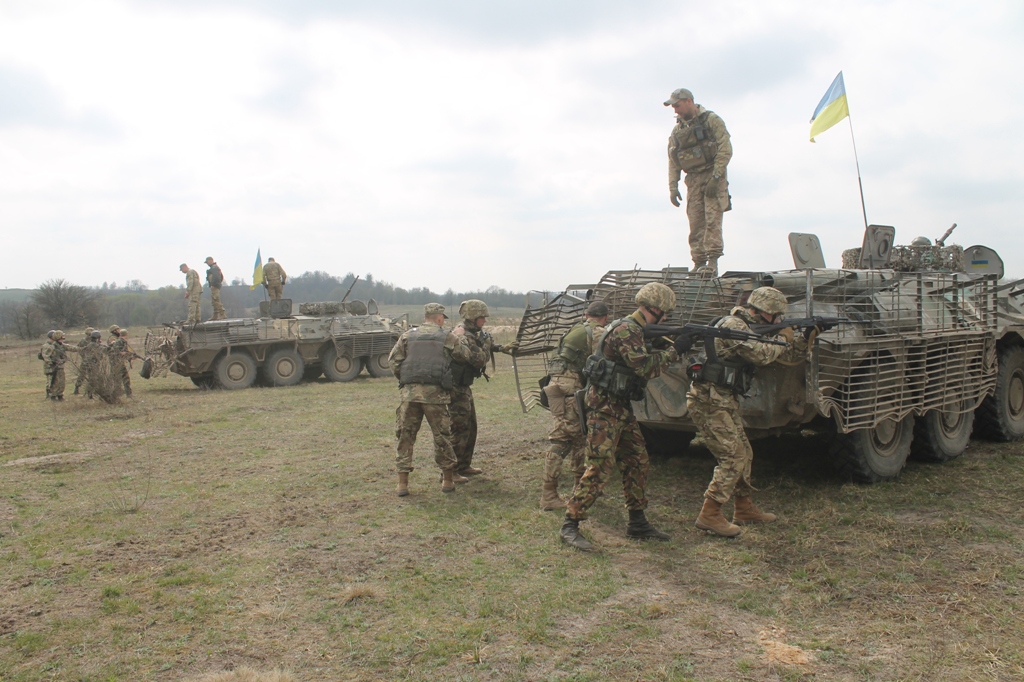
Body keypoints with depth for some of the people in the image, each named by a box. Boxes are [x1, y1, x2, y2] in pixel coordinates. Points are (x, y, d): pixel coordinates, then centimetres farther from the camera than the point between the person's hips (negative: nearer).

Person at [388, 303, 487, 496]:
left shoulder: (407, 336, 12)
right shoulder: (448, 337, 6)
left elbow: (393, 362, 8)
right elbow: (471, 356, 11)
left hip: (408, 392, 2)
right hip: (435, 393, -2)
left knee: (405, 436, 9)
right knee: (442, 436, 10)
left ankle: (402, 483, 9)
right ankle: (448, 480, 19)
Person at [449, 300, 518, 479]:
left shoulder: (472, 333, 11)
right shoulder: (463, 336, -21)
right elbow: (480, 360, -23)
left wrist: (504, 348, 10)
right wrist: (487, 344, -8)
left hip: (464, 388, 11)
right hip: (456, 389, -11)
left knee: (470, 428, 18)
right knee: (459, 430, -8)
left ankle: (464, 466, 28)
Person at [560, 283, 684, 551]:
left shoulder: (637, 331, 14)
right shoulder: (626, 331, -19)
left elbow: (647, 363, 17)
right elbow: (646, 368, -25)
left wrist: (669, 349, 5)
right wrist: (674, 350, -16)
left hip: (622, 408, 10)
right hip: (605, 408, -10)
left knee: (637, 463, 13)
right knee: (599, 468, -10)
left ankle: (638, 523, 24)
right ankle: (570, 526, -3)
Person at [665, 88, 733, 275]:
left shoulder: (711, 120, -1)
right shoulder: (677, 129, 15)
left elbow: (726, 149, -9)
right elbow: (672, 162, 15)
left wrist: (715, 177, -17)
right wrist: (673, 187, 5)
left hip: (713, 176, -5)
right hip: (693, 180, 5)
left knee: (712, 219, -13)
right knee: (695, 223, -2)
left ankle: (712, 262, -15)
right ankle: (699, 264, 1)